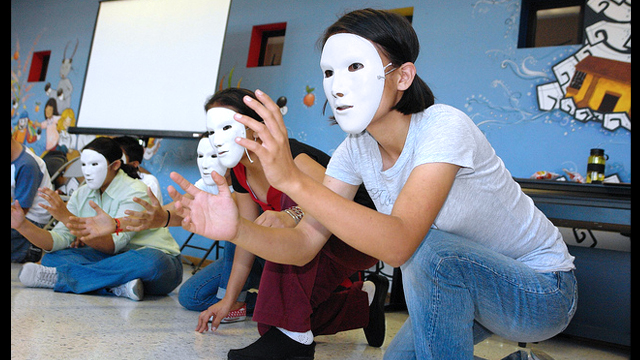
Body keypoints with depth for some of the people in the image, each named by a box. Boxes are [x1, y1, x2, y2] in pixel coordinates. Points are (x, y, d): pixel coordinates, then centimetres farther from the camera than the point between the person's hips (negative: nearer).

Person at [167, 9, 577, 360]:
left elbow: (399, 244, -41)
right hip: (460, 284, 7)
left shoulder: (443, 126, -28)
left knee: (430, 248, -32)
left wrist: (293, 178, -48)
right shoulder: (356, 150, -8)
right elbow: (305, 243, -13)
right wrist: (236, 229, -32)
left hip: (541, 290, -6)